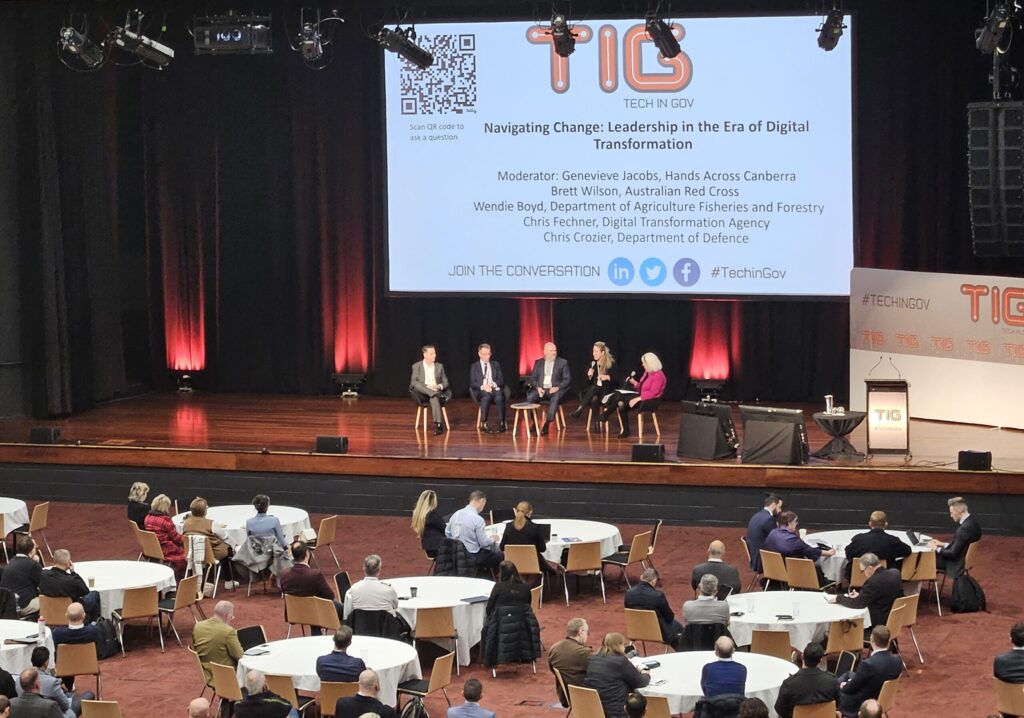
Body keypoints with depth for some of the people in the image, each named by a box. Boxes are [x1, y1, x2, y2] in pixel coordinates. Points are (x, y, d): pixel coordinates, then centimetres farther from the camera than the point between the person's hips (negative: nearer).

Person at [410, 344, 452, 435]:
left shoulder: (439, 366, 14)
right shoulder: (417, 366, 5)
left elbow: (445, 382, 13)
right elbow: (413, 382, -7)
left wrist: (440, 386, -12)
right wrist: (427, 386, -22)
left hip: (436, 391, 1)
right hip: (422, 394, -1)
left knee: (434, 398, -36)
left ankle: (438, 424, -46)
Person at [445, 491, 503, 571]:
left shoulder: (456, 514, 1)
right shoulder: (477, 519, -19)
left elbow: (447, 533, 12)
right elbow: (484, 543, -14)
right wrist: (493, 540, 7)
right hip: (472, 557, -8)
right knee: (500, 555, 3)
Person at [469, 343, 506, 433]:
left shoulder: (496, 365, 21)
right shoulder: (474, 366, 16)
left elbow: (501, 380, 12)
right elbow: (472, 383, 5)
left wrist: (492, 384, -10)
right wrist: (483, 386, -15)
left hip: (495, 390, 1)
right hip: (481, 391, -1)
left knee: (499, 397, -35)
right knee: (486, 397, -38)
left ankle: (501, 423, -35)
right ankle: (483, 423, -34)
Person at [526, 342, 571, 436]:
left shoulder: (563, 363, 9)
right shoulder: (538, 362, 15)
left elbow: (567, 379, 4)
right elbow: (532, 378, 11)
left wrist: (558, 387, -13)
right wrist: (537, 387, -9)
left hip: (555, 390, -2)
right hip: (541, 389, 2)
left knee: (555, 398, -37)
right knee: (530, 397, -29)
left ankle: (546, 425, -39)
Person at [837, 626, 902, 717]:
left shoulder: (868, 664, -36)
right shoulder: (897, 660, -15)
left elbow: (851, 687, -21)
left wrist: (843, 686, 4)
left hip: (860, 704, -7)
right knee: (848, 674, 28)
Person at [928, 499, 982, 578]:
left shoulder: (965, 528, -30)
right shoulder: (972, 521, 0)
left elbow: (953, 553, -24)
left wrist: (937, 549, -10)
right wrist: (944, 544, 10)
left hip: (958, 564, -10)